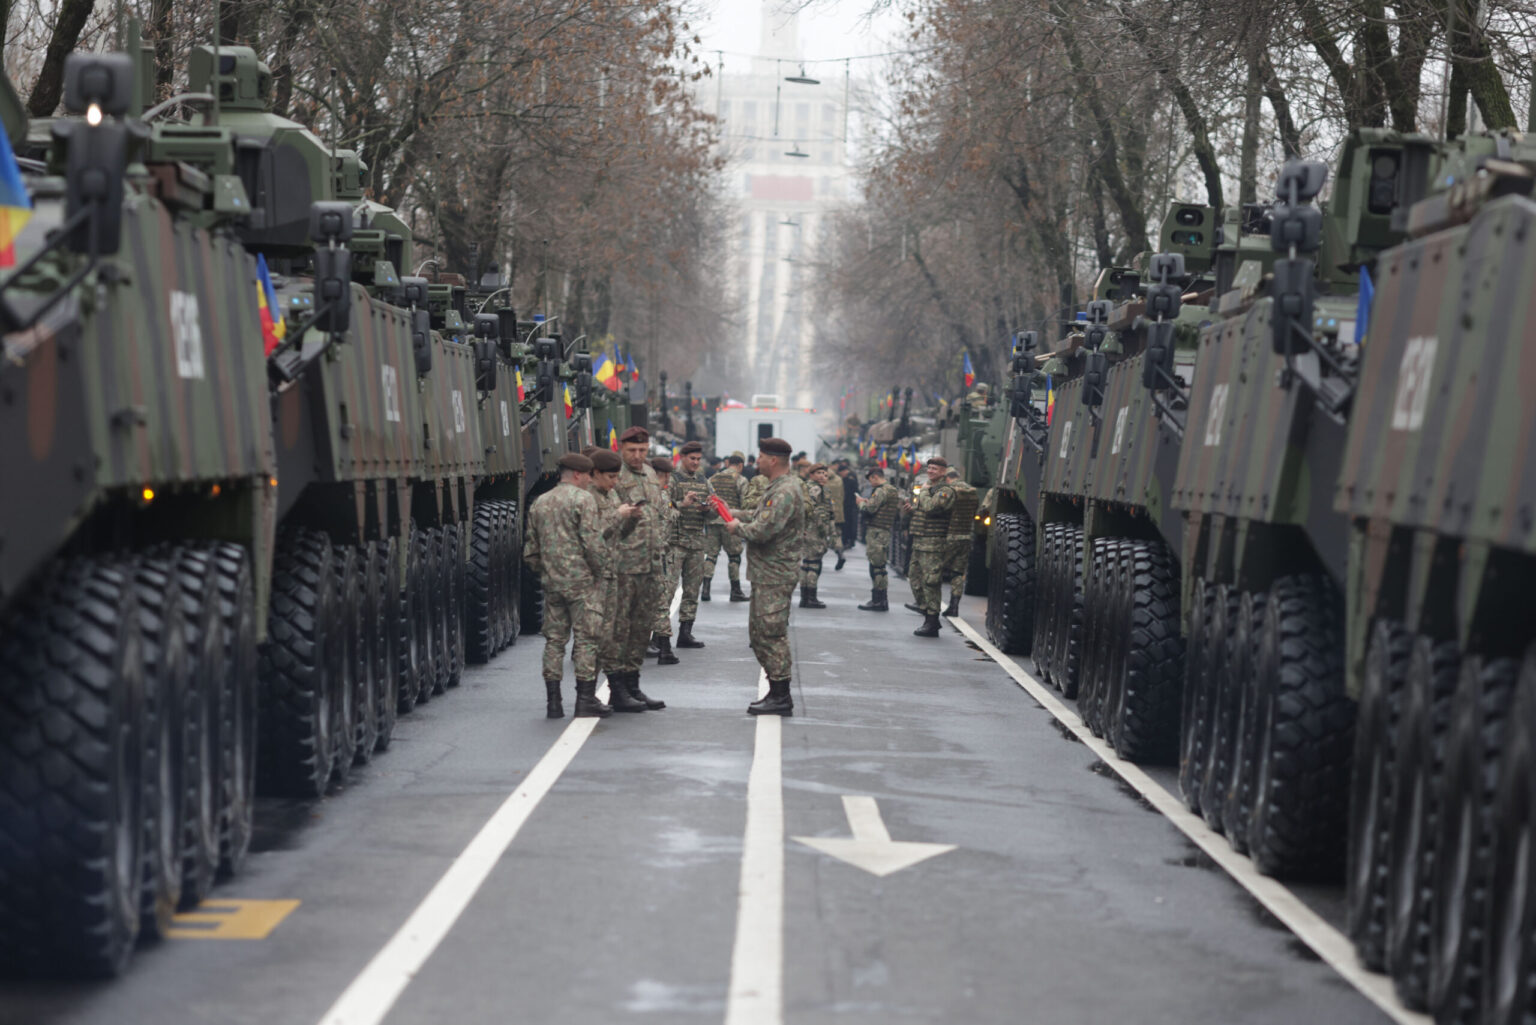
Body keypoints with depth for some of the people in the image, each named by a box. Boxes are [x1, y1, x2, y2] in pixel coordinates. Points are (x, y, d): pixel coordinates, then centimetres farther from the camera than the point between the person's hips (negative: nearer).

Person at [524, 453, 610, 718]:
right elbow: (593, 541, -17)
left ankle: (553, 702, 8)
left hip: (552, 583, 6)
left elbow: (531, 550, 15)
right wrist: (599, 568, -4)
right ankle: (585, 699, -2)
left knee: (554, 639, 9)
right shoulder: (583, 499, -8)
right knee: (586, 639, -1)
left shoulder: (539, 503, 13)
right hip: (582, 581, -6)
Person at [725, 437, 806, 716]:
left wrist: (738, 527, -8)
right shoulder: (777, 488, 16)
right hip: (765, 574, 11)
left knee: (772, 634, -7)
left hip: (775, 575, -11)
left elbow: (762, 531, -26)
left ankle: (781, 697, -2)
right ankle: (776, 691, 20)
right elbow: (760, 519, 23)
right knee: (758, 633, 14)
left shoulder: (785, 492, -19)